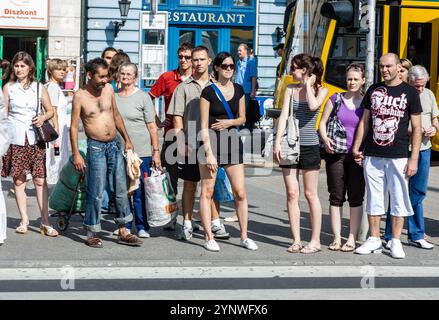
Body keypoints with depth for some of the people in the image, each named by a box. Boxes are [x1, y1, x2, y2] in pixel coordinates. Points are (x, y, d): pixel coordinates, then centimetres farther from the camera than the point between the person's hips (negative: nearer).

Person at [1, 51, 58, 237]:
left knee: (40, 180, -4)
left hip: (35, 138, 0)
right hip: (15, 139, 0)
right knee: (19, 180, 2)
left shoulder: (39, 87, 8)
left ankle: (45, 222, 0)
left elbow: (50, 110, 14)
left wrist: (43, 117, -8)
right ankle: (24, 221, 11)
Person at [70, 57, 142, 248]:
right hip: (95, 147, -5)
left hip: (114, 145, 5)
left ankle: (123, 232, 16)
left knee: (120, 190, 8)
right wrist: (76, 154, -11)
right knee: (96, 193, -3)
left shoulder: (108, 89, 5)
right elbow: (74, 126, -7)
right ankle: (92, 234, 9)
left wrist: (127, 140, 16)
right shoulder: (80, 96, -9)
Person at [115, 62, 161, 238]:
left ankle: (142, 227, 8)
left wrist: (156, 151, -6)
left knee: (140, 191, -2)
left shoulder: (143, 97, -1)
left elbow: (152, 126, -2)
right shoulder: (113, 96, 11)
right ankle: (125, 226, 18)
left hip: (141, 151, -4)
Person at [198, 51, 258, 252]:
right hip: (211, 140, -4)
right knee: (207, 190, 0)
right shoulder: (208, 92, -5)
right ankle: (208, 237, 7)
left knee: (240, 192, 1)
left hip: (232, 139, 4)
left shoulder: (238, 90, 9)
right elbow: (204, 126, -7)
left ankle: (244, 236, 11)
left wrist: (229, 122, -4)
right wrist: (209, 153, -14)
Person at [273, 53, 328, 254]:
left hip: (309, 146, -3)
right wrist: (277, 142, -6)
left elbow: (313, 105, -22)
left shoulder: (321, 90, -1)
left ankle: (315, 241, 8)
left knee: (310, 194, 1)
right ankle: (296, 240, 8)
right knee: (292, 194, 2)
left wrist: (308, 85, -8)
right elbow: (283, 116, 2)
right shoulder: (290, 89, 9)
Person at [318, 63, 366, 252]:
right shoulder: (336, 99, 6)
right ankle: (336, 238, 12)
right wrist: (325, 139, -12)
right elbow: (322, 123, 7)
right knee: (336, 197, 4)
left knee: (356, 198, 2)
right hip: (335, 154, 1)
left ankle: (352, 238, 9)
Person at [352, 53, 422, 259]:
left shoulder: (409, 92, 0)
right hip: (372, 156, 3)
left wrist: (414, 159, -7)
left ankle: (396, 242, 11)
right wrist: (356, 147, 7)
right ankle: (374, 240, 17)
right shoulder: (373, 90, 10)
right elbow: (364, 121, 15)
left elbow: (416, 128, -1)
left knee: (398, 199, 2)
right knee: (373, 199, 8)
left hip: (398, 156, -3)